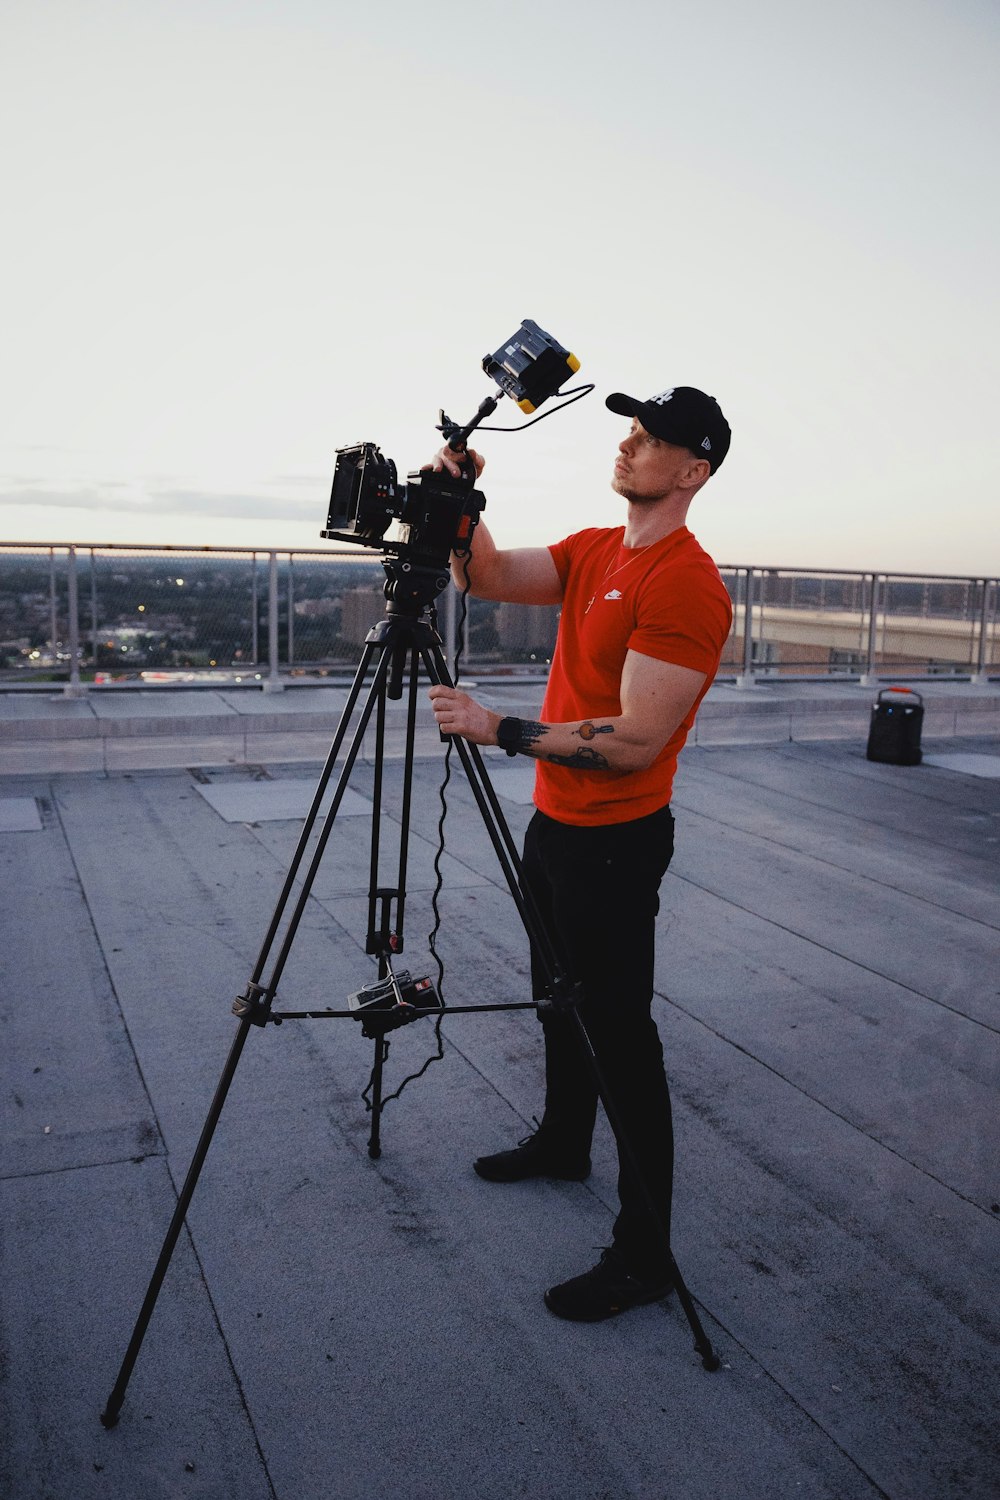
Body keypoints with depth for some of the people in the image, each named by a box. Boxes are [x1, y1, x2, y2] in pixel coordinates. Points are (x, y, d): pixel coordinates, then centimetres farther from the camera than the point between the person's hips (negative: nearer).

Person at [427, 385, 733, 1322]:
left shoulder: (687, 586, -21)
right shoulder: (592, 551, 8)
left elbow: (635, 740, -26)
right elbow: (488, 578, 4)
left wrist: (499, 731, -26)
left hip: (615, 842, -9)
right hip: (555, 822, 9)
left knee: (618, 1031, -2)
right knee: (558, 997, 24)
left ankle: (643, 1254, 12)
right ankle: (563, 1143, 47)